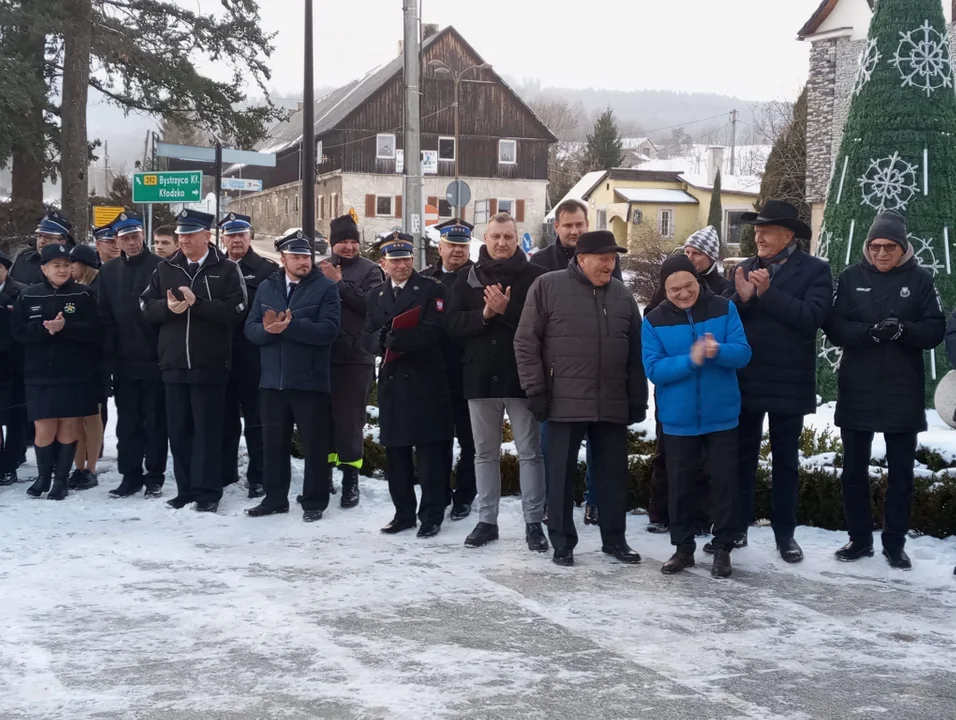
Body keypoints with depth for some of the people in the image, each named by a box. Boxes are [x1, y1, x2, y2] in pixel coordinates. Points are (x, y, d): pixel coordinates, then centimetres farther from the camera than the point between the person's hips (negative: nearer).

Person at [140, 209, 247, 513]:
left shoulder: (227, 269, -2)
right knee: (179, 429, 9)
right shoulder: (165, 269, 11)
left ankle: (207, 492, 6)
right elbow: (148, 306, 7)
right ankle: (185, 489, 18)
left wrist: (197, 303, -19)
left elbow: (235, 310, -13)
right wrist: (168, 307, -13)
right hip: (174, 363, 4)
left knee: (207, 429, 0)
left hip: (209, 365, -4)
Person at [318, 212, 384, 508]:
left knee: (350, 419, -2)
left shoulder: (369, 270, 1)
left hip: (356, 356, -3)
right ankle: (325, 473, 23)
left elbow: (372, 305, -14)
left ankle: (350, 479, 5)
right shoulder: (321, 269, 10)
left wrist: (339, 283, -16)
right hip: (324, 354, 3)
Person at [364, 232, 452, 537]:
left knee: (429, 453, -2)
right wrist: (384, 340, -14)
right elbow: (368, 339, 8)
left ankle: (432, 516, 5)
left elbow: (431, 332, -13)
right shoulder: (377, 297, 17)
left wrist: (395, 338, -19)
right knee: (396, 452, 9)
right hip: (392, 383, 5)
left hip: (425, 383, -5)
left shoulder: (431, 290, 0)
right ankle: (403, 513, 19)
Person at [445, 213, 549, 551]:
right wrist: (484, 314, -16)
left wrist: (507, 310, -22)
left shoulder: (535, 276, -3)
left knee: (530, 453, 2)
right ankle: (486, 520, 20)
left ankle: (534, 523, 8)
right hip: (481, 376, 3)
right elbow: (453, 324, 0)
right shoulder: (468, 278, 7)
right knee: (485, 453, 11)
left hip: (521, 376, -3)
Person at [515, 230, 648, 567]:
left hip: (613, 404, 4)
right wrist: (536, 390, -9)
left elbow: (635, 352, 14)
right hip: (565, 402, -4)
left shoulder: (622, 295, 10)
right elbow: (526, 342, -4)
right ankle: (563, 542, 13)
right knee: (562, 473, 3)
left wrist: (638, 399, 10)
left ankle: (614, 539, 20)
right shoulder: (547, 287, -4)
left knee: (614, 473, 8)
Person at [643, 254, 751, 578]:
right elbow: (653, 369, -12)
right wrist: (690, 360, -27)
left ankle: (723, 549, 16)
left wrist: (719, 351, -31)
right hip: (678, 418, 1)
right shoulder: (654, 321, -4)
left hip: (721, 415, 0)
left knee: (724, 481, 5)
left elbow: (743, 353, -9)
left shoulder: (724, 309, -4)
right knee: (680, 484, 9)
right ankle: (683, 547, 22)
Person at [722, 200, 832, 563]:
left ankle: (785, 533, 18)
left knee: (785, 461, 9)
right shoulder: (744, 269, 8)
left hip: (788, 383, -3)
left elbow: (812, 315, -19)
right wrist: (742, 297, -20)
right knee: (741, 457, 9)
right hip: (744, 381, 3)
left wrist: (768, 293, -22)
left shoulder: (815, 270, -4)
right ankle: (736, 528, 18)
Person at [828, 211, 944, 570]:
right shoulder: (851, 277, 2)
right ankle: (860, 539, 21)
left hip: (902, 392, -1)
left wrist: (901, 330, -23)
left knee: (901, 472, 6)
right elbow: (834, 327, -4)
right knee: (854, 470, 8)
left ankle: (894, 544, 16)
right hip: (857, 391, 1)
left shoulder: (920, 279, -1)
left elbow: (935, 330, -4)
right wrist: (870, 331, -22)